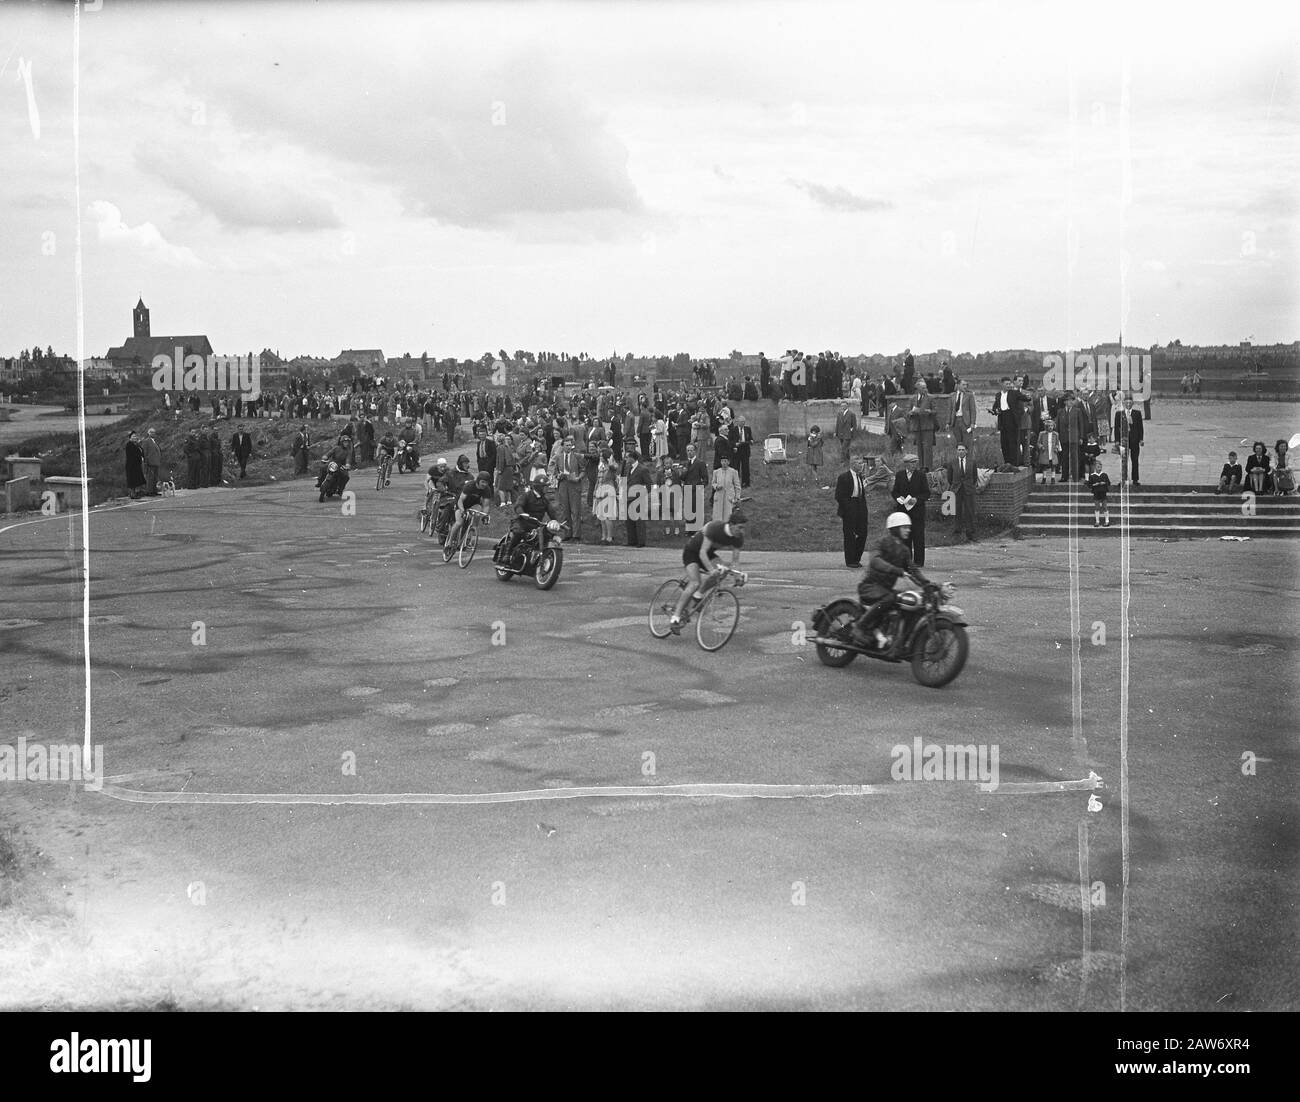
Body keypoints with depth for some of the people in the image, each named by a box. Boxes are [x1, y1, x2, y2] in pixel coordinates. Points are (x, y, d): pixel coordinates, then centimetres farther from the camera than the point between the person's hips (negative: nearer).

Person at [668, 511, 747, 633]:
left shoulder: (739, 538, -15)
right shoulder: (714, 528, -34)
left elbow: (735, 559, -8)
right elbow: (702, 552, -35)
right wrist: (710, 569, -49)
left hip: (708, 553, 6)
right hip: (692, 551, -6)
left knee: (719, 572, -24)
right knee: (695, 583, -23)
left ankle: (698, 595, -1)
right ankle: (675, 618, -21)